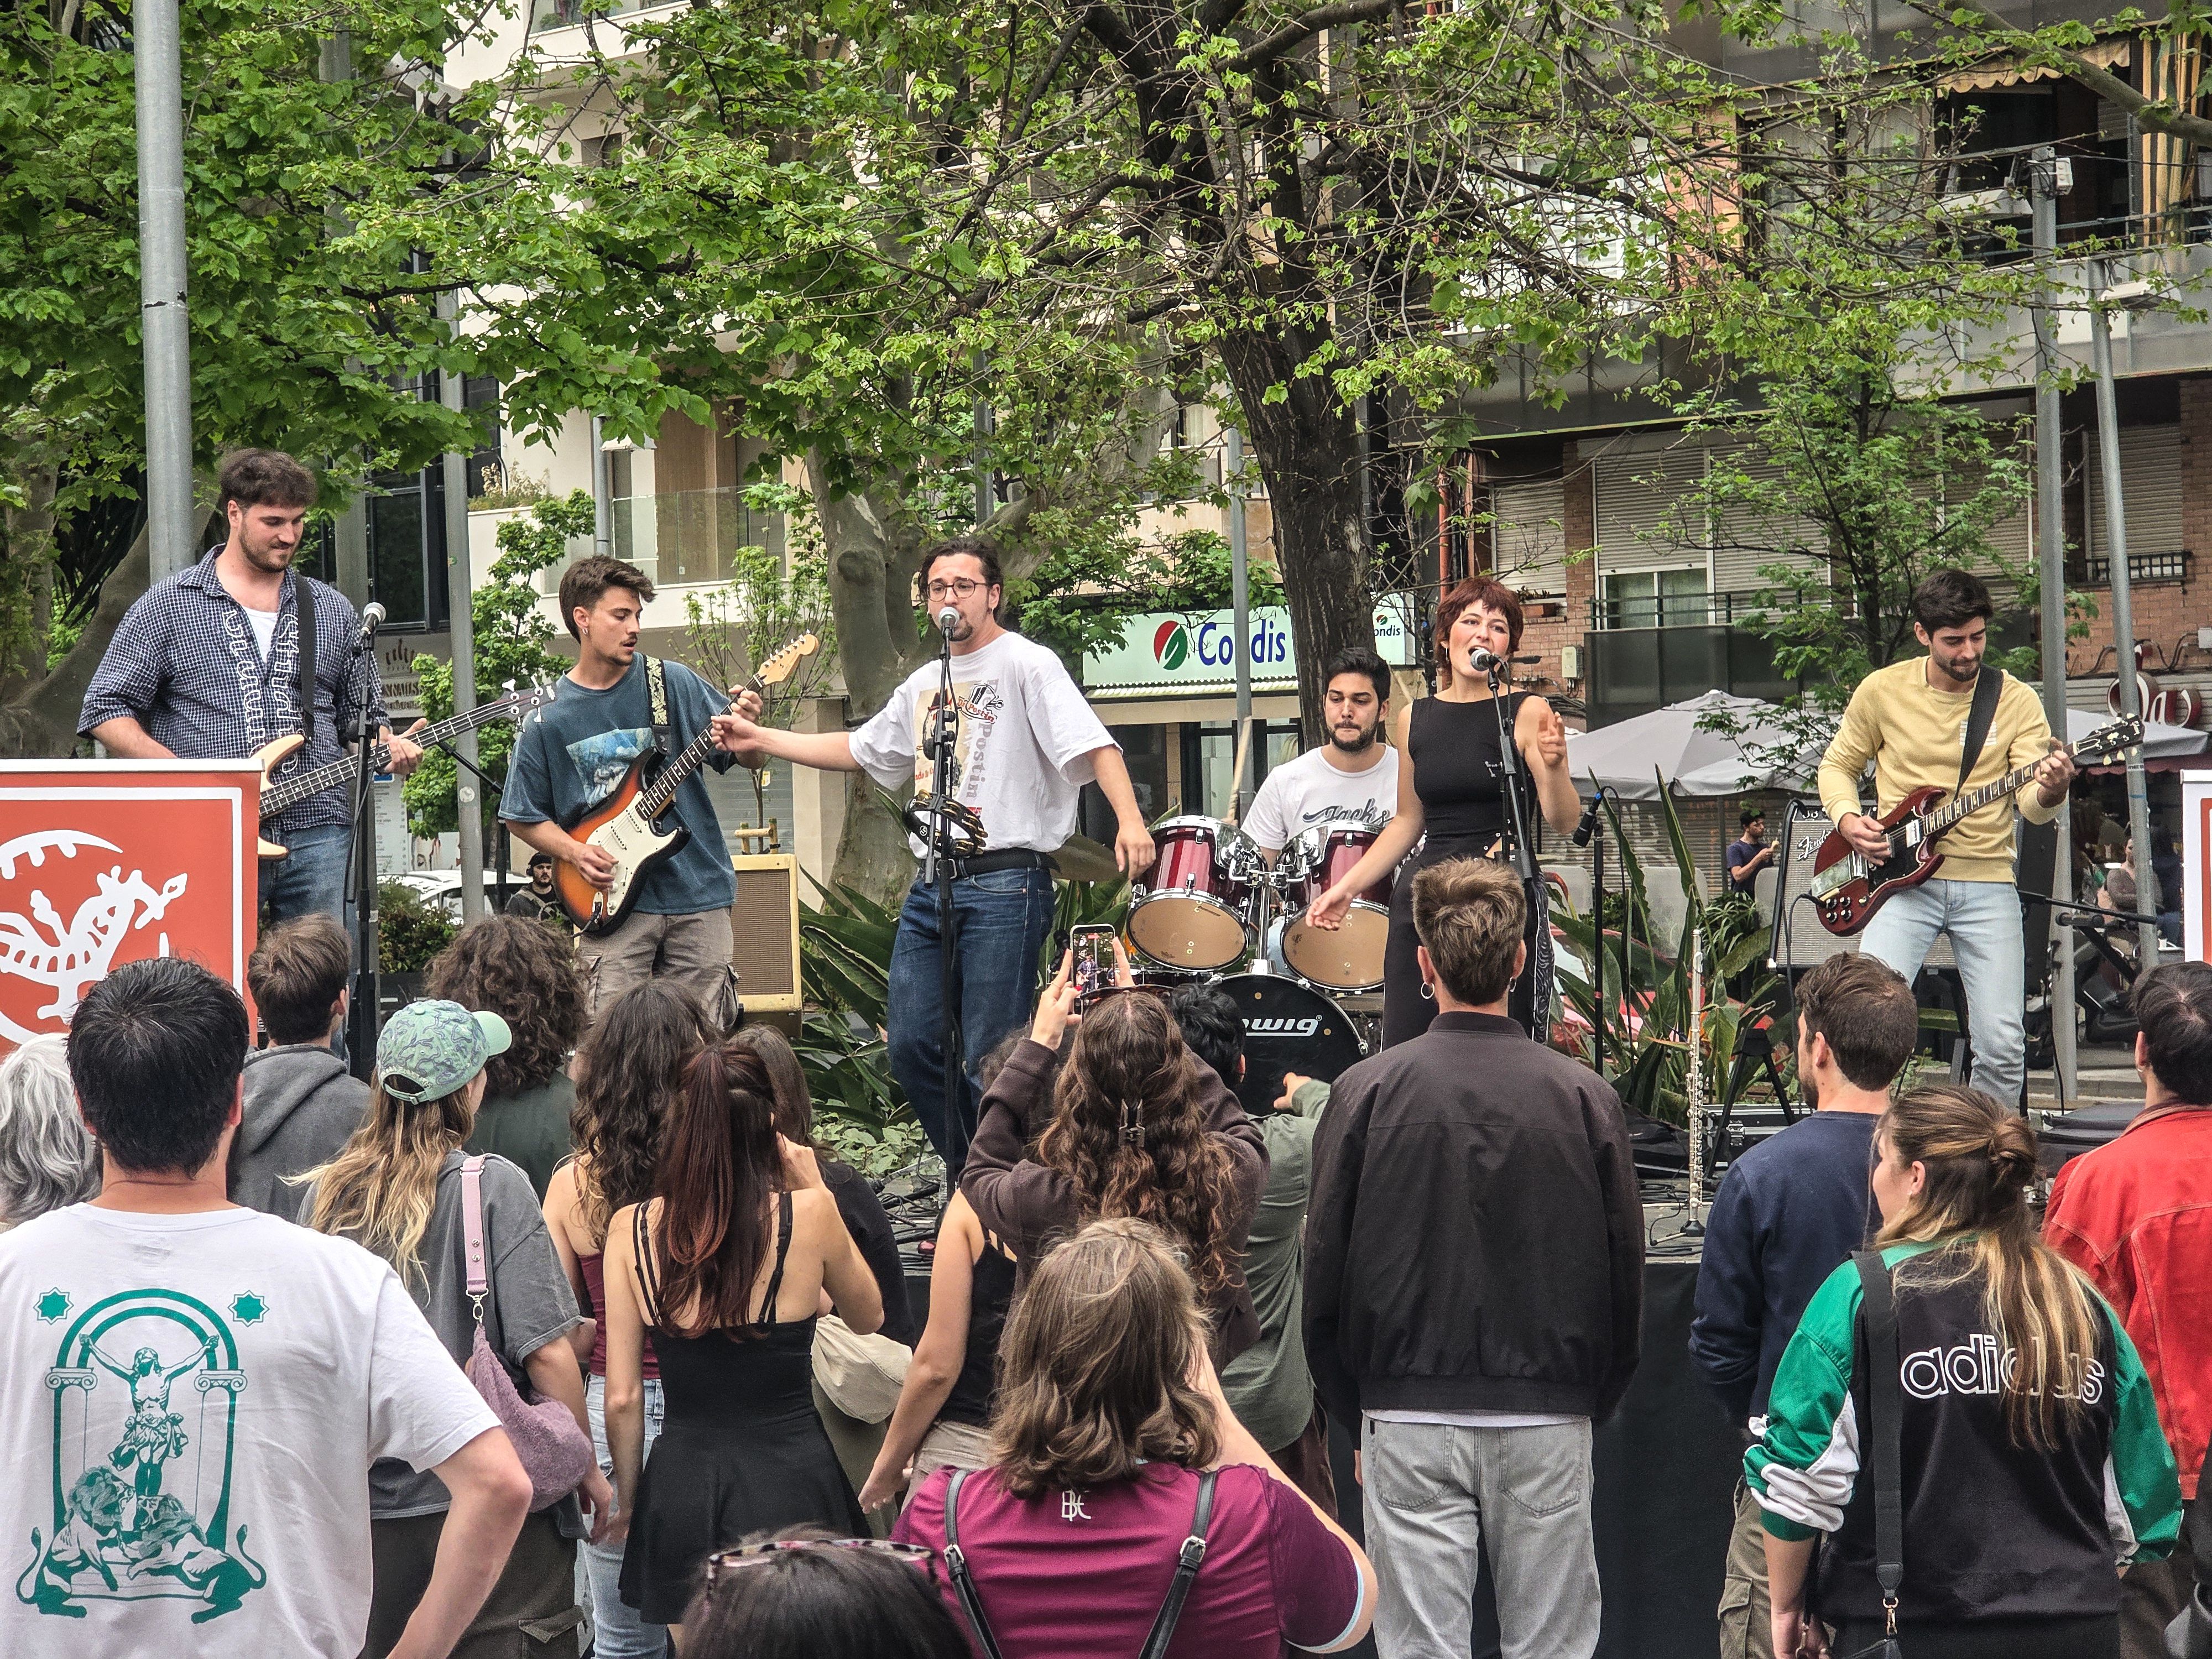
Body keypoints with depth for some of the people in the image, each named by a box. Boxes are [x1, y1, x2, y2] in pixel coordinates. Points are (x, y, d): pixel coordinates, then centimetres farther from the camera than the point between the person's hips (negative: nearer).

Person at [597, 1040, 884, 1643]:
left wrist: (628, 1498, 14)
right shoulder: (807, 1214, -9)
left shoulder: (630, 1229, -5)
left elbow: (623, 1399, -1)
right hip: (790, 1475, -2)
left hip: (683, 1485, 2)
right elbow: (868, 1317, 11)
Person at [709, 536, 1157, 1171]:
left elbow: (1092, 744, -17)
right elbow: (857, 750, 32)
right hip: (931, 886, 8)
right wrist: (759, 738, 28)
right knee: (912, 1047, 5)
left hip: (1004, 886, -8)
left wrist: (1129, 820, -33)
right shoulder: (924, 685, 21)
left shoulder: (1026, 666, -4)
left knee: (990, 1062, -9)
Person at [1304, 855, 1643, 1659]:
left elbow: (1327, 1270, -1)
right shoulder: (1585, 1097, -3)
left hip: (1410, 1419, -1)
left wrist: (1353, 1410, 12)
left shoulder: (1367, 1092, -5)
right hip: (1547, 1419, 1)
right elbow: (1625, 1272, 3)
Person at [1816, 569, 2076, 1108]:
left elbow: (2032, 807, -6)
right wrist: (1847, 818, -5)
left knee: (2004, 1043, -6)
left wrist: (2050, 792, -30)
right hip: (1902, 878, 0)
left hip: (1987, 883, 0)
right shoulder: (1883, 690, 3)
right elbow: (1838, 764, 15)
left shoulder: (2016, 701, 2)